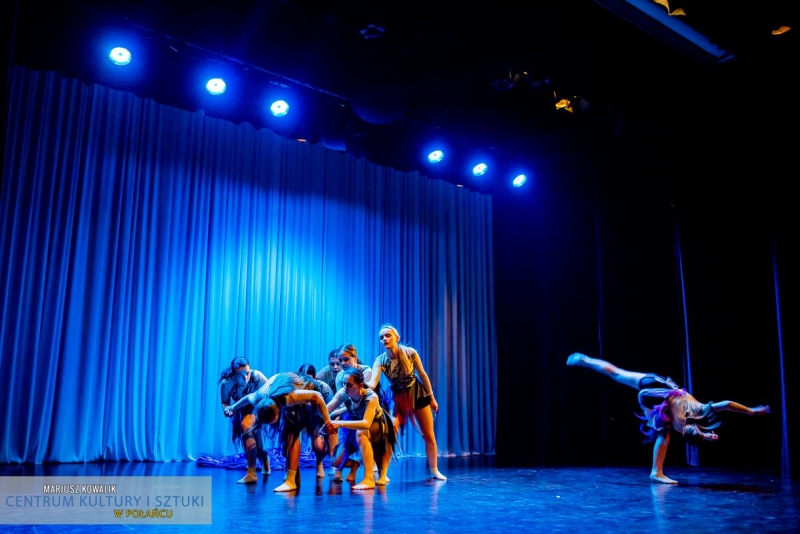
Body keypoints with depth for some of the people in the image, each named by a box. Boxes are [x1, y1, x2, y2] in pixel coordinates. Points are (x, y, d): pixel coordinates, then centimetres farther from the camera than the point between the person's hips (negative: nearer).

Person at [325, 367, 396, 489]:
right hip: (355, 427, 5)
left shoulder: (371, 397, -35)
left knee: (360, 432, -40)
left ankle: (369, 479, -35)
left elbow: (366, 424, -48)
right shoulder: (343, 393, -24)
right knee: (337, 462, -8)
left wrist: (340, 423, -57)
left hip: (377, 426, -4)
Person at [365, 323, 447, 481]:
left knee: (428, 435, 6)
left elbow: (422, 375, -7)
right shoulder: (380, 361, -18)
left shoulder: (410, 352, -19)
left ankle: (435, 471, 22)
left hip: (418, 393, 0)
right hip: (398, 397, 0)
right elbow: (372, 383, -32)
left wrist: (432, 398, -1)